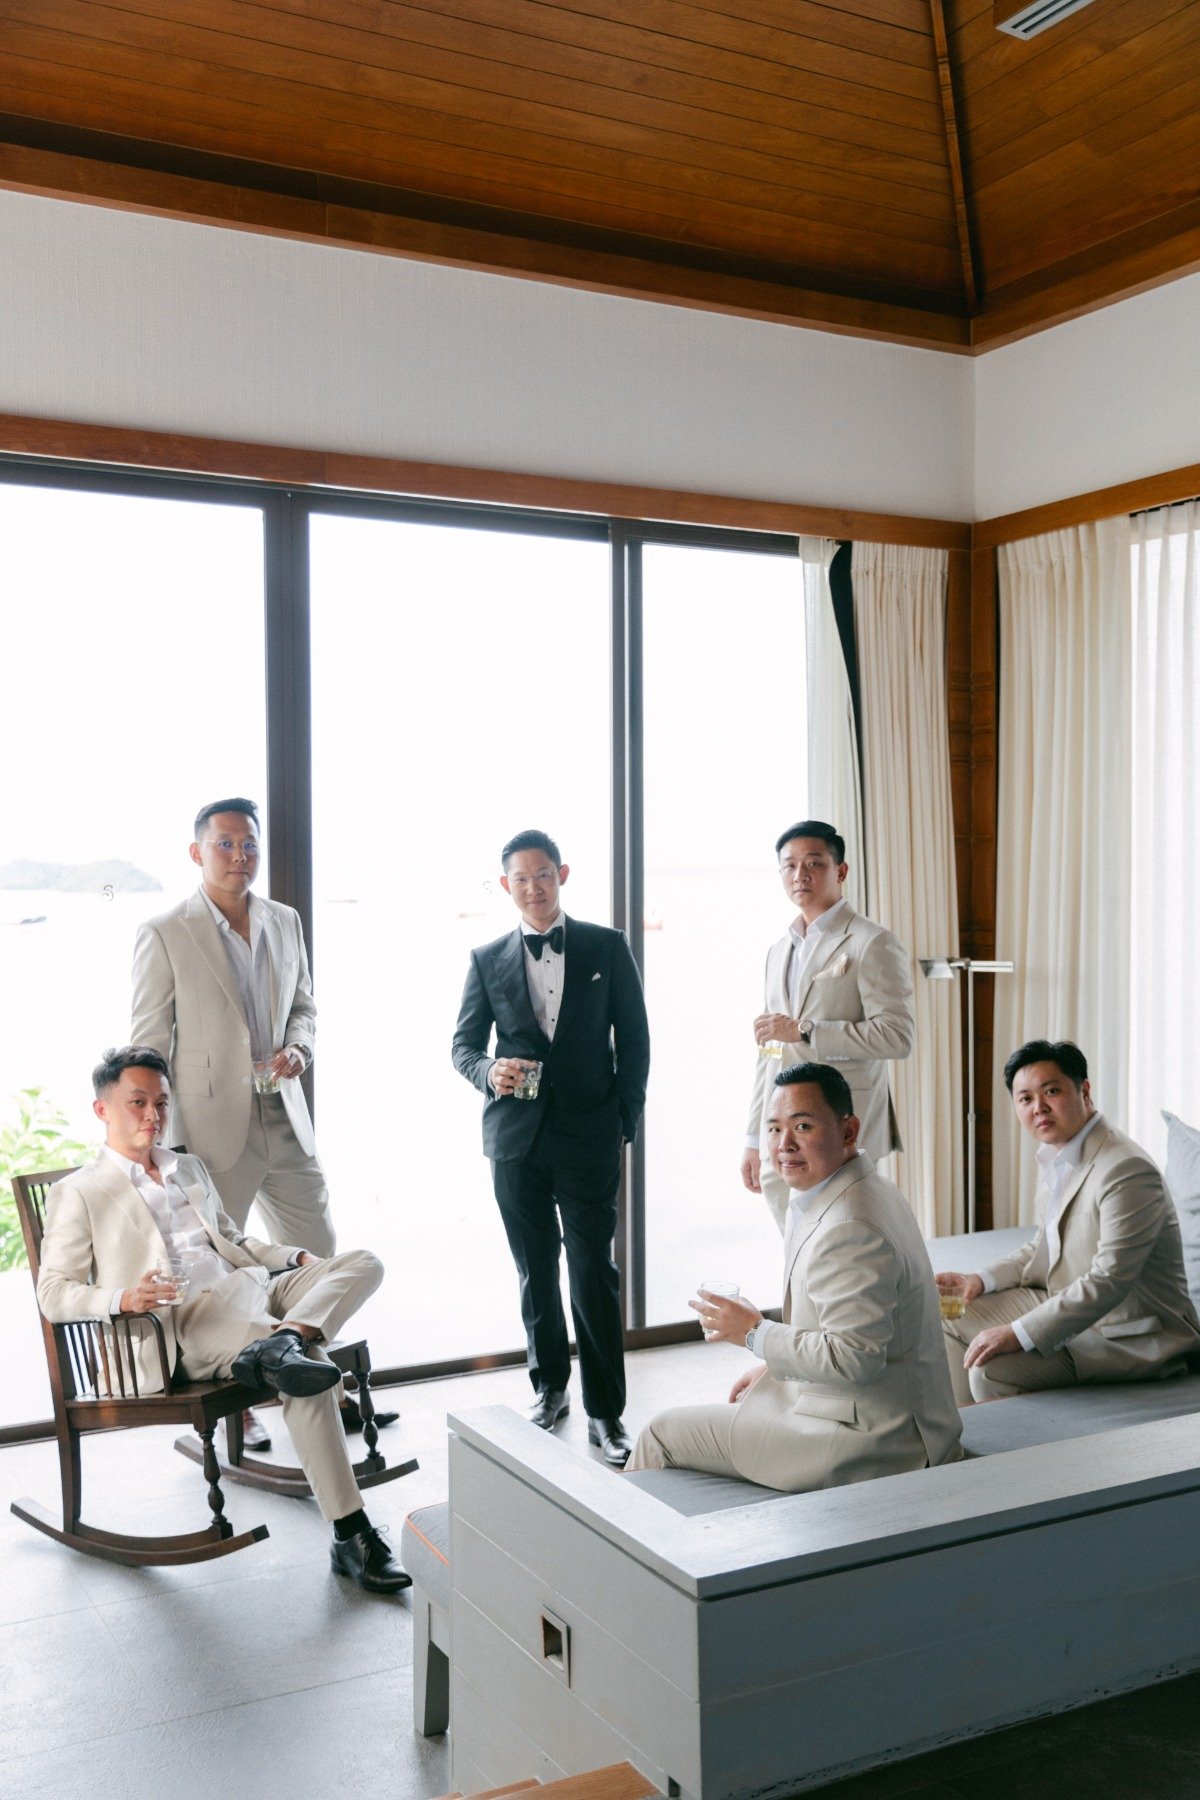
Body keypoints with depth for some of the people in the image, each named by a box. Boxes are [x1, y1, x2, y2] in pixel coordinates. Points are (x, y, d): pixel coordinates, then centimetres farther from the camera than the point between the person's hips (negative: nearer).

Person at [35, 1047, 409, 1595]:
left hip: (248, 1291, 7)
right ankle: (351, 1535, -31)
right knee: (307, 1364, -32)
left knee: (363, 1262, -17)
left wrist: (299, 1257, 13)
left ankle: (282, 1342, -43)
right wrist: (124, 1298, -20)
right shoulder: (78, 1193, 9)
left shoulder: (190, 1169, 29)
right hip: (180, 1323, -7)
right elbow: (52, 1294, 2)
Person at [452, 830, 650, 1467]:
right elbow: (464, 1043, 9)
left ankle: (604, 1411, 7)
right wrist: (489, 1072, -13)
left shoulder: (607, 947, 3)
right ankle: (549, 1386, 29)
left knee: (594, 1273, -4)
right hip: (517, 1138, 2)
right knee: (535, 1273, 11)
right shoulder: (487, 960, 7)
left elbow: (633, 1039, 5)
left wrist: (625, 1122, 1)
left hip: (589, 1136, -2)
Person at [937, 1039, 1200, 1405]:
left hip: (1132, 1335, -10)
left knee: (992, 1366, -26)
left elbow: (1109, 1282, -30)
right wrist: (982, 1281, 3)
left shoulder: (1126, 1171, -26)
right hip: (1069, 1303, 10)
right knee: (950, 1314, 11)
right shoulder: (1057, 1155, 5)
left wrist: (1019, 1334, -31)